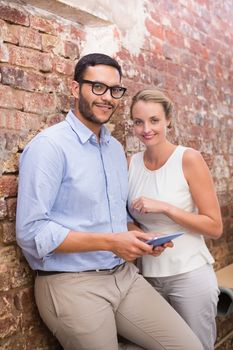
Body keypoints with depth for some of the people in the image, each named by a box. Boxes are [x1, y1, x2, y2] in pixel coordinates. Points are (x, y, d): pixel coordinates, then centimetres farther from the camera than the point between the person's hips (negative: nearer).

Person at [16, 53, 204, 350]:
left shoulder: (116, 148, 11)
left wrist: (139, 238, -2)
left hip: (125, 275, 7)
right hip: (72, 284, -6)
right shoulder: (49, 146, -14)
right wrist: (110, 242, -21)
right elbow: (31, 232, -20)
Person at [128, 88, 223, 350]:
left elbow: (215, 227, -12)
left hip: (190, 275, -4)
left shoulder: (189, 159, -11)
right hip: (148, 275, 4)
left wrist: (164, 207, -21)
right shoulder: (131, 163, 0)